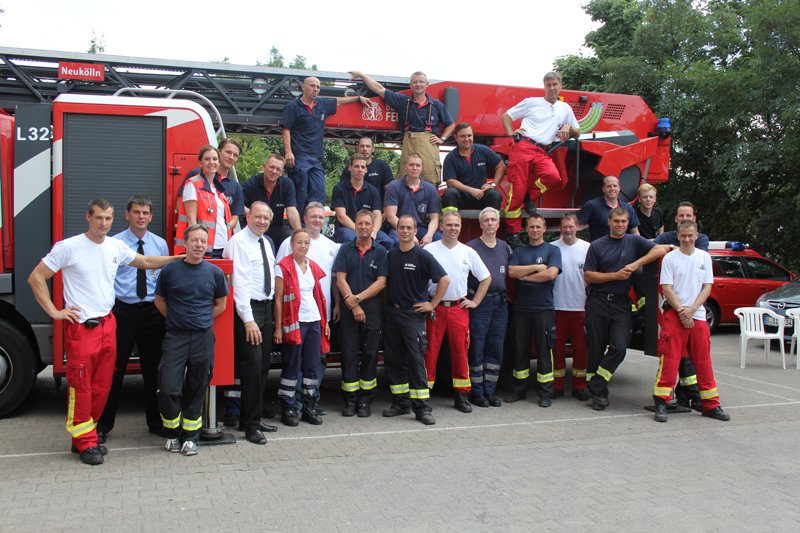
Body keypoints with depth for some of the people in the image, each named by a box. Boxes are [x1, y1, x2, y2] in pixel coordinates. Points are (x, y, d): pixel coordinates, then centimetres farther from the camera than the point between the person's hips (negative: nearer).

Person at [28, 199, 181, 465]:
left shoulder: (116, 247, 9)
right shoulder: (68, 247, -6)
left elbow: (146, 262, 25)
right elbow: (36, 278, -3)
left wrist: (180, 258, 20)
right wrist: (54, 311, -6)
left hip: (108, 324, 6)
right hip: (81, 326, -5)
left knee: (102, 385, 8)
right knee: (81, 386, -3)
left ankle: (87, 435, 21)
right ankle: (84, 442, 8)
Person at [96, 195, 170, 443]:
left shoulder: (160, 244, 10)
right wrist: (106, 309, -9)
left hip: (152, 311, 2)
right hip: (122, 311, -2)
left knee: (154, 368, 9)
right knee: (115, 368, 2)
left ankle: (156, 422, 21)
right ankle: (104, 424, 15)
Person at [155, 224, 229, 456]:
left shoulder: (214, 272, 5)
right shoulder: (170, 270, 2)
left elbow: (221, 304, 15)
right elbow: (159, 300, 13)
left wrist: (201, 320, 8)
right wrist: (177, 320, 7)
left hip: (203, 337, 1)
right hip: (175, 337, -1)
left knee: (197, 389, 6)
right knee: (168, 388, -8)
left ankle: (190, 436, 18)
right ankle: (172, 433, 13)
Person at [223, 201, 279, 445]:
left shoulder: (268, 242, 15)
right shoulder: (238, 242, -10)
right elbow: (240, 282, -16)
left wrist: (269, 310, 12)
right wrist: (248, 319, -20)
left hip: (266, 307, 8)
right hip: (248, 309, -8)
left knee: (263, 366, 11)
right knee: (252, 365, -10)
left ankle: (254, 418, 22)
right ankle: (250, 425, -1)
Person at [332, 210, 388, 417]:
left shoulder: (380, 251, 6)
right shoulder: (346, 249, 7)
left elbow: (381, 282, -2)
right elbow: (340, 279, 0)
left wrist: (359, 298, -11)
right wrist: (353, 305, -9)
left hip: (372, 309, 0)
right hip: (348, 308, 0)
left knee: (370, 353, 2)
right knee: (349, 353, 1)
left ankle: (365, 400, 9)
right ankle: (350, 400, 8)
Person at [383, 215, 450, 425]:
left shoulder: (422, 256, -6)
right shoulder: (391, 255, 9)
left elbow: (444, 279, -9)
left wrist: (432, 304, -8)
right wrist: (386, 303, 9)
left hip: (413, 314, -5)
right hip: (392, 312, 5)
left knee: (416, 360, -7)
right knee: (393, 359, 8)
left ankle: (422, 408, -3)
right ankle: (401, 403, 18)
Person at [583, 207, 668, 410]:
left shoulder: (634, 241, 9)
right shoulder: (597, 245, 6)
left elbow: (661, 250, -5)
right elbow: (588, 275, 1)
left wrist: (636, 264, -13)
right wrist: (615, 275, -8)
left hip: (621, 304, 1)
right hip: (598, 302, 0)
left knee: (619, 347, -15)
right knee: (596, 349, 1)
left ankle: (595, 387, -4)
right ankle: (599, 394, 14)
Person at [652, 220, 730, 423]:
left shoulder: (705, 257, 9)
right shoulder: (670, 258, 0)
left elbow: (707, 287, 5)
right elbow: (666, 288, -4)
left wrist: (691, 309, -8)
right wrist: (681, 311, -13)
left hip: (698, 315, 3)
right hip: (674, 314, -3)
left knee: (703, 360, 8)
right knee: (669, 360, -7)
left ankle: (710, 404, 17)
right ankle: (661, 403, -3)